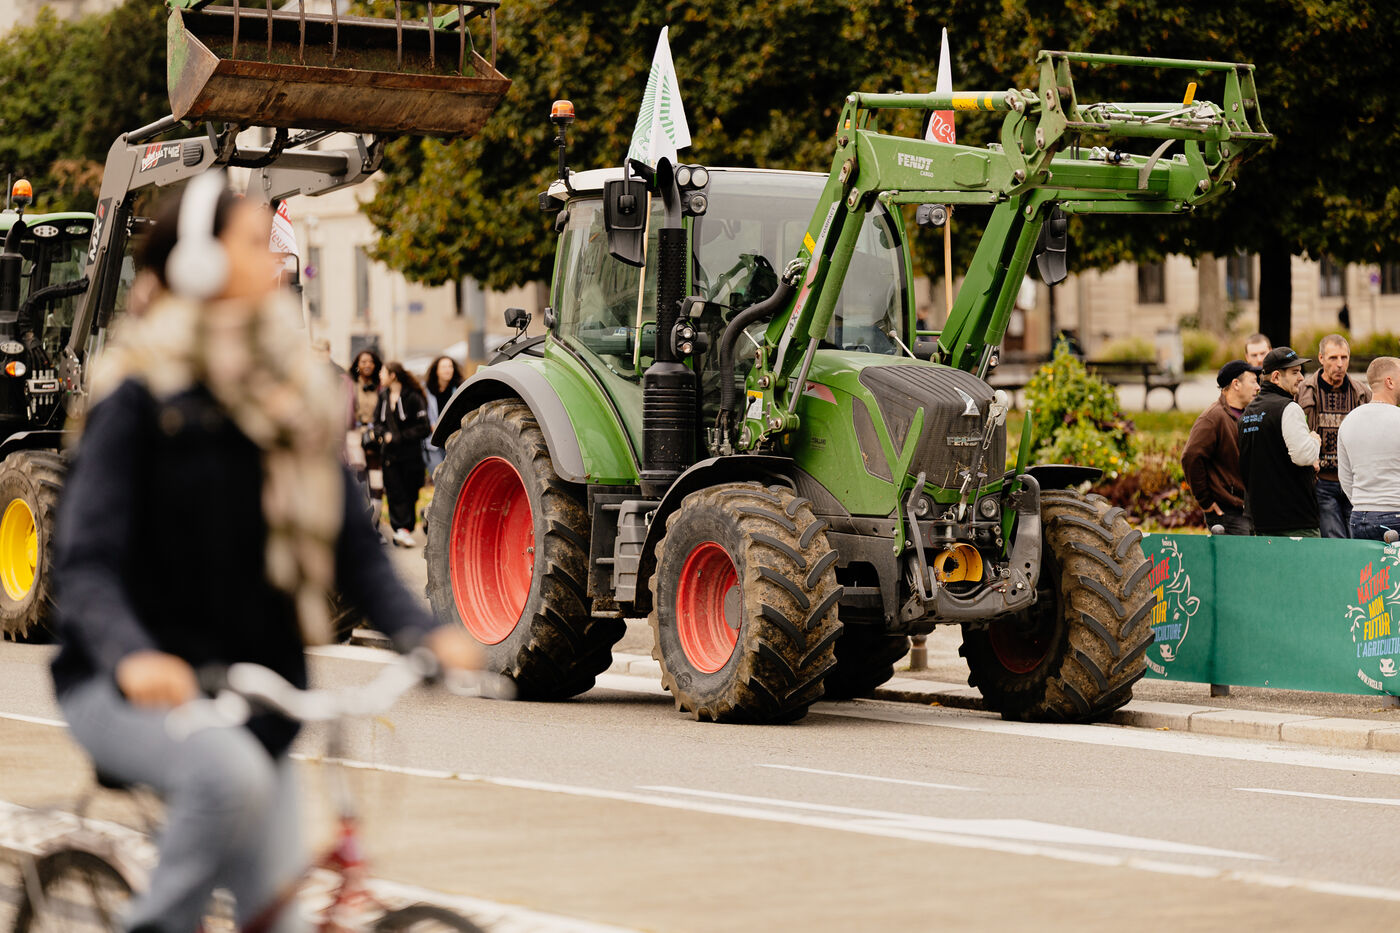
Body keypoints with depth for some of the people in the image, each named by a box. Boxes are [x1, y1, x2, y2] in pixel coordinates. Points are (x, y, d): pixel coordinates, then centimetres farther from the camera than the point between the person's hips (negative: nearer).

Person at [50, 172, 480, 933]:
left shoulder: (292, 395, 9)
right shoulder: (140, 398, -9)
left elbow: (348, 541, 7)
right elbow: (85, 562, -17)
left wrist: (422, 630, -12)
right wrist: (130, 656, -37)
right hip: (132, 689, -6)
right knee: (228, 772, -37)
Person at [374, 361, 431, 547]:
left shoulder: (413, 397, -8)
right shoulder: (383, 396, 10)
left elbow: (422, 428, -10)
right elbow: (378, 421, 17)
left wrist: (399, 437, -14)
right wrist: (384, 434, -4)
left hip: (410, 454, -4)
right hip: (390, 453, 4)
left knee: (409, 493, 2)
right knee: (395, 492, -5)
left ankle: (404, 530, 9)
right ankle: (401, 529, -10)